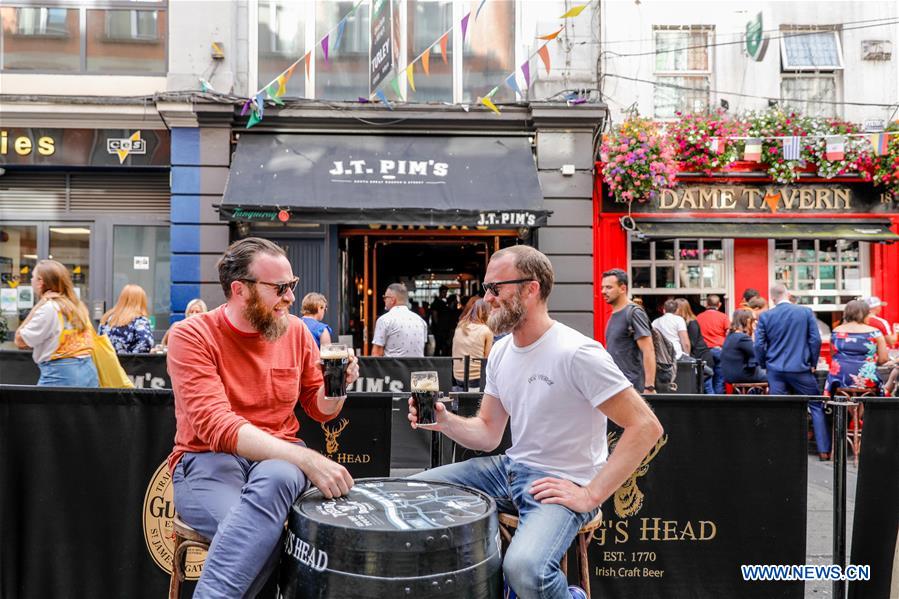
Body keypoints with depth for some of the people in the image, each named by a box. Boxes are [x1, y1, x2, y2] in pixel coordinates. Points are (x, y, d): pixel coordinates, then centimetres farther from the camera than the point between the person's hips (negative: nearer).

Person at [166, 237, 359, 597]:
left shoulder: (295, 331, 4)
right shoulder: (192, 337, -10)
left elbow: (319, 409, 15)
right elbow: (217, 426, -23)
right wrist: (308, 459, -34)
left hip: (278, 460, 4)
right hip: (207, 462, -4)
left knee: (277, 476, -36)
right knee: (263, 534, -37)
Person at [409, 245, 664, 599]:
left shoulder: (577, 353, -19)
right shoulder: (501, 351, 5)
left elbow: (646, 427, -20)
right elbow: (488, 434, 9)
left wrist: (591, 495, -22)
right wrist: (445, 422, -11)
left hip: (561, 484, -7)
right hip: (511, 469, 8)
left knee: (524, 570, -33)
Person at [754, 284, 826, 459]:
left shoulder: (765, 316, -2)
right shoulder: (806, 312, -3)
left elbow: (759, 345, -2)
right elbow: (816, 340, -3)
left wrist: (764, 365, 12)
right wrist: (813, 363, 8)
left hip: (775, 370, 1)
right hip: (801, 369, -1)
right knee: (816, 407, 11)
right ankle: (824, 450, 11)